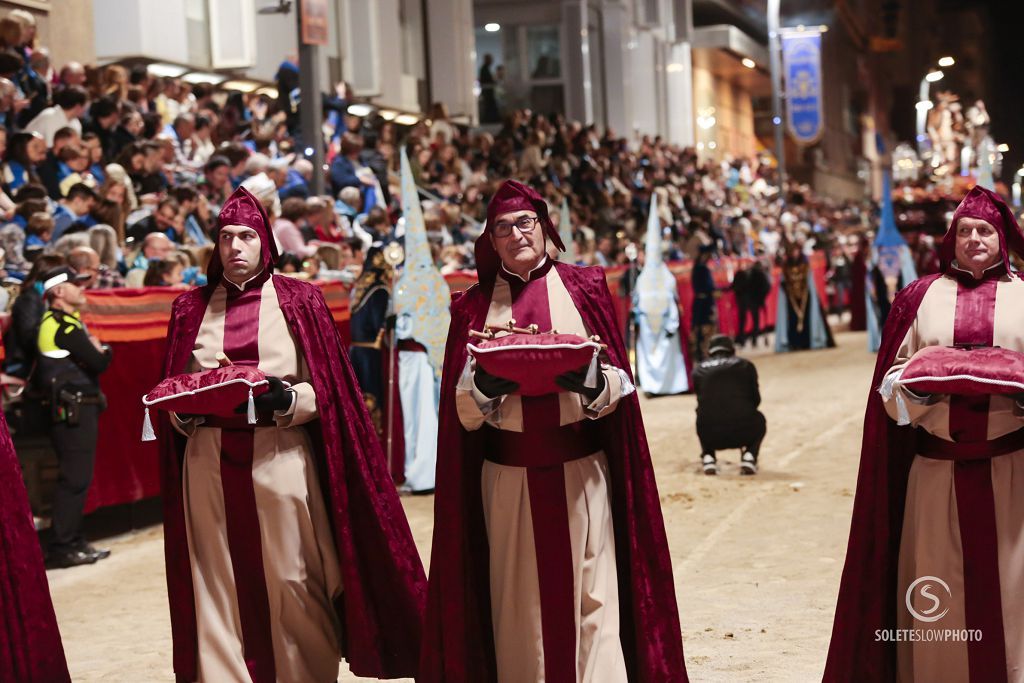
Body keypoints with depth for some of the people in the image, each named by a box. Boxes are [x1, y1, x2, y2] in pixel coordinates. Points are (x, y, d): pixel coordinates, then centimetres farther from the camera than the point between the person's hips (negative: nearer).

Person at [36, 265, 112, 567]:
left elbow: (88, 360, 17)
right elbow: (99, 363, -18)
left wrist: (97, 352, -3)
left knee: (78, 477, 14)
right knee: (74, 478, -8)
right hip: (73, 410, -10)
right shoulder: (63, 326, -15)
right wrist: (104, 351, 2)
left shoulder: (68, 322, 18)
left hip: (78, 409, 10)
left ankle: (73, 541, 20)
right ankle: (62, 548, -5)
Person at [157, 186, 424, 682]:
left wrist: (286, 399, -19)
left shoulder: (298, 300, 4)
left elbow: (326, 388, 0)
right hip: (210, 461, 2)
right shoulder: (191, 307, 11)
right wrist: (186, 409, -10)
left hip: (281, 458, -2)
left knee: (291, 582, 0)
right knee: (220, 585, 3)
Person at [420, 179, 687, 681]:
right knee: (518, 602, 4)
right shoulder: (475, 305, 9)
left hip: (580, 469, -1)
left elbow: (620, 381, 3)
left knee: (590, 597, -2)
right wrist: (483, 387, -17)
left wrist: (592, 382, -19)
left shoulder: (584, 288, 7)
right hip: (507, 473, 1)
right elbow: (460, 405, 4)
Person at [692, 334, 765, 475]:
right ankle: (749, 456, 11)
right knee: (759, 419, 33)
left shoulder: (698, 370, 16)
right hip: (743, 433, -1)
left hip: (710, 436, 1)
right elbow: (756, 400, 17)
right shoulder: (745, 365, 14)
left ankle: (708, 457, 14)